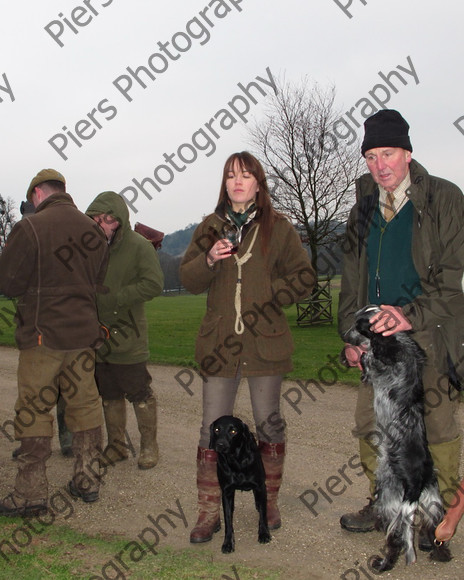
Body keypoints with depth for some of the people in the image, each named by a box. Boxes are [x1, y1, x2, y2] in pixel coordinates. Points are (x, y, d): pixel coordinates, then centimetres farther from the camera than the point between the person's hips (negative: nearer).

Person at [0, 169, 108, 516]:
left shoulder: (30, 229, -12)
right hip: (84, 332, 6)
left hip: (42, 334, -5)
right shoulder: (92, 230, 6)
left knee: (33, 413, 3)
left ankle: (31, 494, 7)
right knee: (84, 405, 13)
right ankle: (87, 481, 22)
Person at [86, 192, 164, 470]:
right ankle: (116, 447, 29)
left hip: (128, 337, -5)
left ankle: (149, 446, 19)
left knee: (139, 393, 3)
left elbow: (154, 284, -18)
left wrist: (115, 298, -21)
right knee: (109, 395, 15)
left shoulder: (139, 246, -9)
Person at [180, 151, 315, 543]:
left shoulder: (278, 228, 2)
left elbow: (303, 276, 3)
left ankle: (269, 502, 29)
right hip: (219, 343, 1)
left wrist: (268, 299, -10)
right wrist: (209, 260, -15)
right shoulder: (211, 227, 8)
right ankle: (209, 513, 13)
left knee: (269, 423, 11)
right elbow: (188, 279, 5)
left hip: (265, 342, -1)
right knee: (213, 429, 2)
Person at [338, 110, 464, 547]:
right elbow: (352, 279, 13)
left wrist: (411, 313, -20)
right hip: (378, 334, 5)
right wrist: (350, 334, 5)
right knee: (369, 421, 8)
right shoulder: (363, 210, 11)